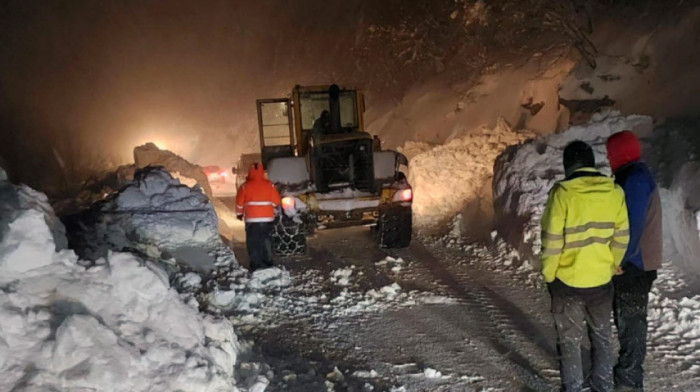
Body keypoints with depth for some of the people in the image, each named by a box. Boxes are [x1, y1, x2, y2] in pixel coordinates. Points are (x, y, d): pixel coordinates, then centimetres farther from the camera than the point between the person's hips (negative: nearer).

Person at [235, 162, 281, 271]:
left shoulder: (245, 186, -3)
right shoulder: (269, 185, 1)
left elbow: (239, 202, 2)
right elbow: (276, 201, 4)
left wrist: (239, 214, 17)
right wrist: (273, 211, 22)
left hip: (251, 219, -2)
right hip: (267, 219, 2)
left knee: (253, 243, 5)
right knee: (265, 242, 15)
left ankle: (255, 266, 3)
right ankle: (268, 264, 18)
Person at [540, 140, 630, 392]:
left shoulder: (562, 192, -17)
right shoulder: (615, 192, -5)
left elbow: (552, 240, -15)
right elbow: (621, 239, 2)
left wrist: (548, 275, -2)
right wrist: (612, 268, 16)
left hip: (567, 280, -4)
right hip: (601, 280, 4)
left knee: (569, 340, 11)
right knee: (602, 337, 22)